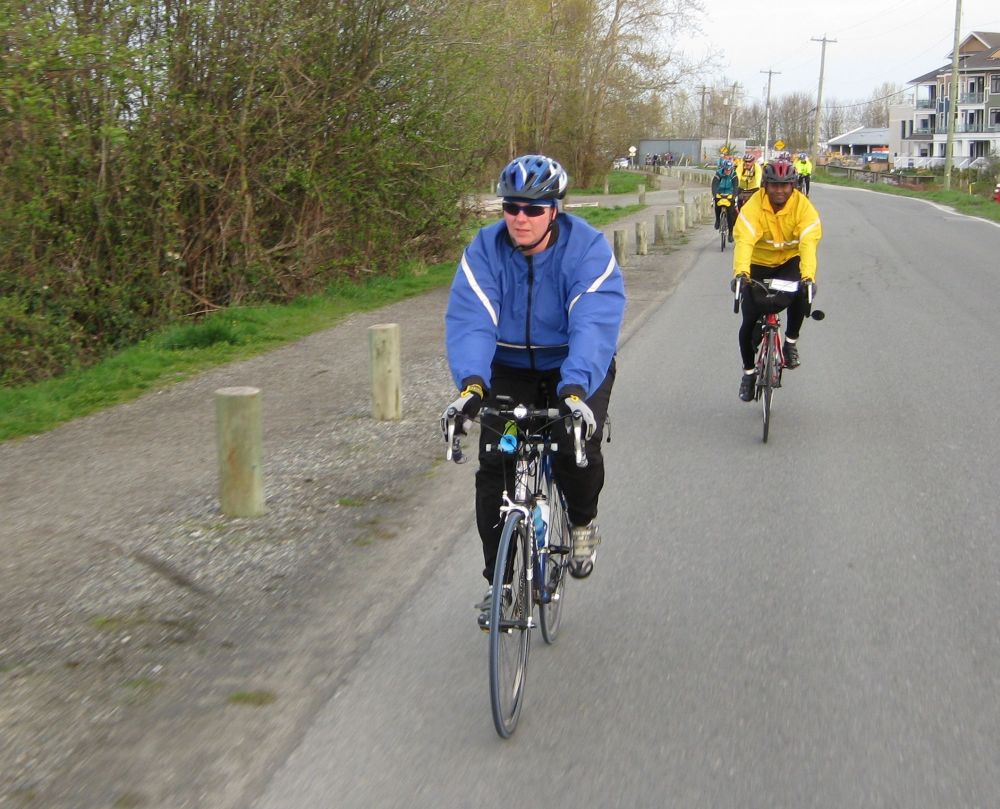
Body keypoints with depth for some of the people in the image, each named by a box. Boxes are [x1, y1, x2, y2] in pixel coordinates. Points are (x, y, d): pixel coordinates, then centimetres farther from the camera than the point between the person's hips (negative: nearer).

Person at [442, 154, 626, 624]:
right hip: (511, 370, 2)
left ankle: (582, 521, 11)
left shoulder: (588, 248, -22)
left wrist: (575, 388, -53)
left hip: (578, 370, -2)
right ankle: (499, 580, 6)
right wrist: (471, 382, -46)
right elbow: (469, 320, -27)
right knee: (494, 468, -10)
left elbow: (594, 325, -36)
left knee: (578, 452, -25)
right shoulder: (484, 249, -15)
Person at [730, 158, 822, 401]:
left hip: (789, 262, 0)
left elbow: (808, 242, -32)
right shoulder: (753, 207, -22)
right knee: (749, 321, -7)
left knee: (800, 293, -33)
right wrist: (740, 272, -53)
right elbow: (744, 240, -36)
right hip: (758, 264, 0)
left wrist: (808, 275, -48)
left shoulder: (803, 207, -20)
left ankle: (791, 341, -7)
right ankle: (748, 372, 15)